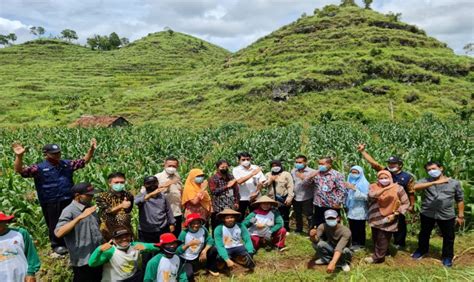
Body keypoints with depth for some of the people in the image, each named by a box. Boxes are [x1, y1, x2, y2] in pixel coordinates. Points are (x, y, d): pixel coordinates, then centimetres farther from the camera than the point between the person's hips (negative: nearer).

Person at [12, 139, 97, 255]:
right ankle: (57, 246, 28)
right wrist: (19, 156, -34)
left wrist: (91, 149, 0)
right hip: (51, 203, -4)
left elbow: (84, 161, 13)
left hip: (69, 201, 4)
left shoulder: (67, 164, 6)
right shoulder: (39, 168, -7)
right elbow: (20, 170, -17)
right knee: (55, 225, 10)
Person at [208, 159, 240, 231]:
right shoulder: (213, 179, -1)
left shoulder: (231, 177, 14)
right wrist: (227, 186, -13)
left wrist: (236, 202, 9)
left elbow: (236, 190, 17)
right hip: (219, 208, -4)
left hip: (231, 207, 4)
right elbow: (214, 191, -14)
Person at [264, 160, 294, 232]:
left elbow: (290, 186, -5)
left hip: (283, 199, -3)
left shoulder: (286, 174, 2)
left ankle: (286, 230, 17)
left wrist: (290, 197, -14)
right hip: (271, 199, 3)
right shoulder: (268, 175, 15)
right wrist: (270, 180, -5)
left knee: (284, 216, 5)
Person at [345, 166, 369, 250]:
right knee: (352, 228, 9)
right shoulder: (350, 181, 11)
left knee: (360, 228, 1)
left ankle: (360, 244, 13)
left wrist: (354, 189, -22)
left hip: (360, 210, -5)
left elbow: (365, 197, -18)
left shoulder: (364, 183, -6)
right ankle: (354, 243, 20)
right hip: (351, 209, 5)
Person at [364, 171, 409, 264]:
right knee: (375, 239, 16)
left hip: (388, 220, -4)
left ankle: (377, 257, 14)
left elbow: (406, 203, 1)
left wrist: (395, 214, -10)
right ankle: (383, 253, 38)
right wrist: (385, 188, -34)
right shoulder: (373, 186, 0)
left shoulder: (398, 188, -4)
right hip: (376, 219, 4)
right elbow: (372, 195, -23)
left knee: (383, 240, -2)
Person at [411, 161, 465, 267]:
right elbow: (416, 187, -24)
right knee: (424, 234, 17)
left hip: (447, 215, 0)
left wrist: (460, 215, 4)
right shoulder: (426, 181, -3)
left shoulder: (454, 183, 0)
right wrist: (435, 182, -30)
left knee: (448, 237, 12)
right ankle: (422, 251, 40)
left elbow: (460, 200, 7)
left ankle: (447, 257, 34)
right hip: (427, 214, 1)